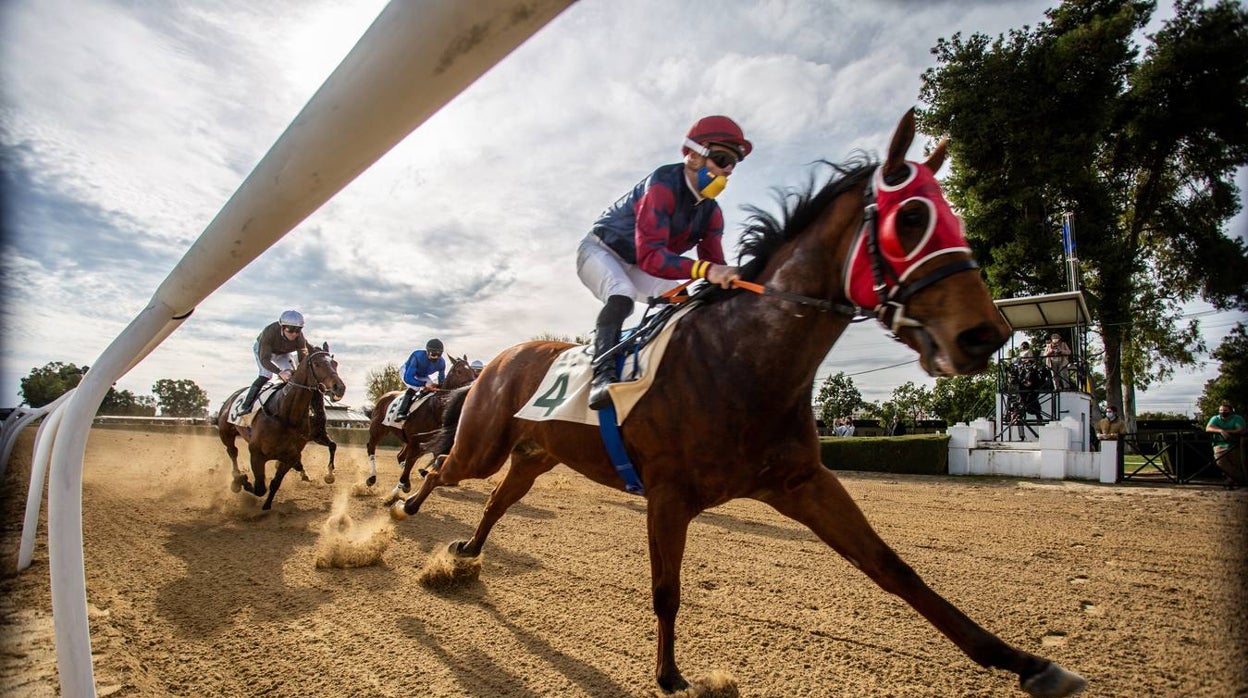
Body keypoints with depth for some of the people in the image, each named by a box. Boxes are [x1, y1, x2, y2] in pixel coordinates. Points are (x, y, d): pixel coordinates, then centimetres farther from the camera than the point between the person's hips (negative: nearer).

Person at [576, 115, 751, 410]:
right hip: (601, 250, -8)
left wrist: (727, 279, -30)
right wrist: (705, 269, -55)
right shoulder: (662, 186, -29)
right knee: (622, 296, -36)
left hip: (636, 268, 8)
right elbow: (650, 256, -42)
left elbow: (714, 263, -7)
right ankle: (603, 373, -41)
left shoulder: (711, 212, -4)